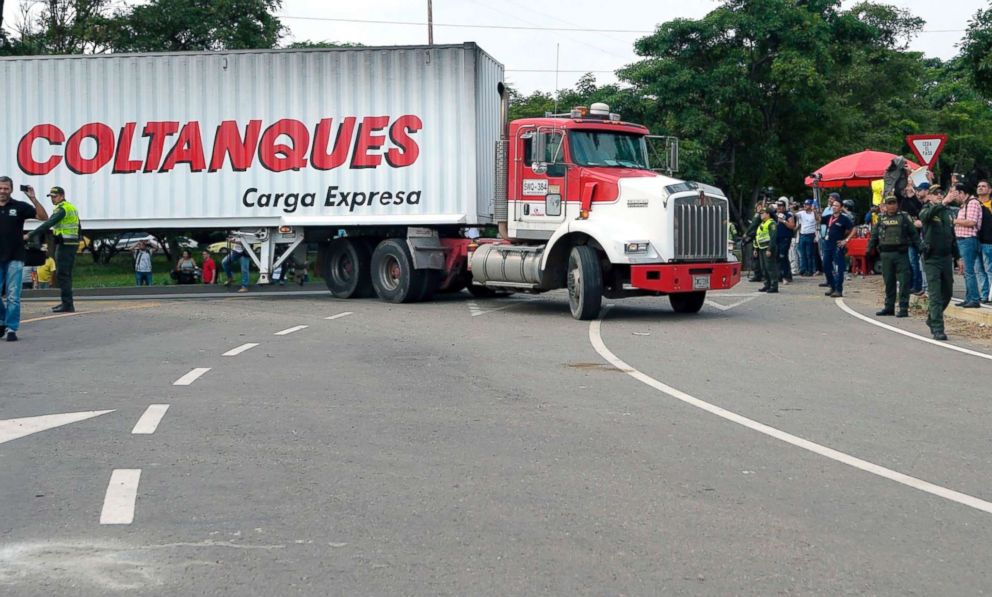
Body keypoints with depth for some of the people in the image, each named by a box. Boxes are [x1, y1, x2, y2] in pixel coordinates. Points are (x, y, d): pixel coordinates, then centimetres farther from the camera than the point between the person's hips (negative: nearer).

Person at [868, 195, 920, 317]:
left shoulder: (903, 217, 4)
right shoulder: (881, 219, 11)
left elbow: (913, 233, 3)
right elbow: (874, 235, 13)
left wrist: (920, 247, -4)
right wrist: (869, 250, 6)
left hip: (901, 253, -3)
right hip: (885, 254, 3)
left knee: (904, 281, -5)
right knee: (888, 282, 10)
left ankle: (903, 308, -2)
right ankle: (889, 307, 19)